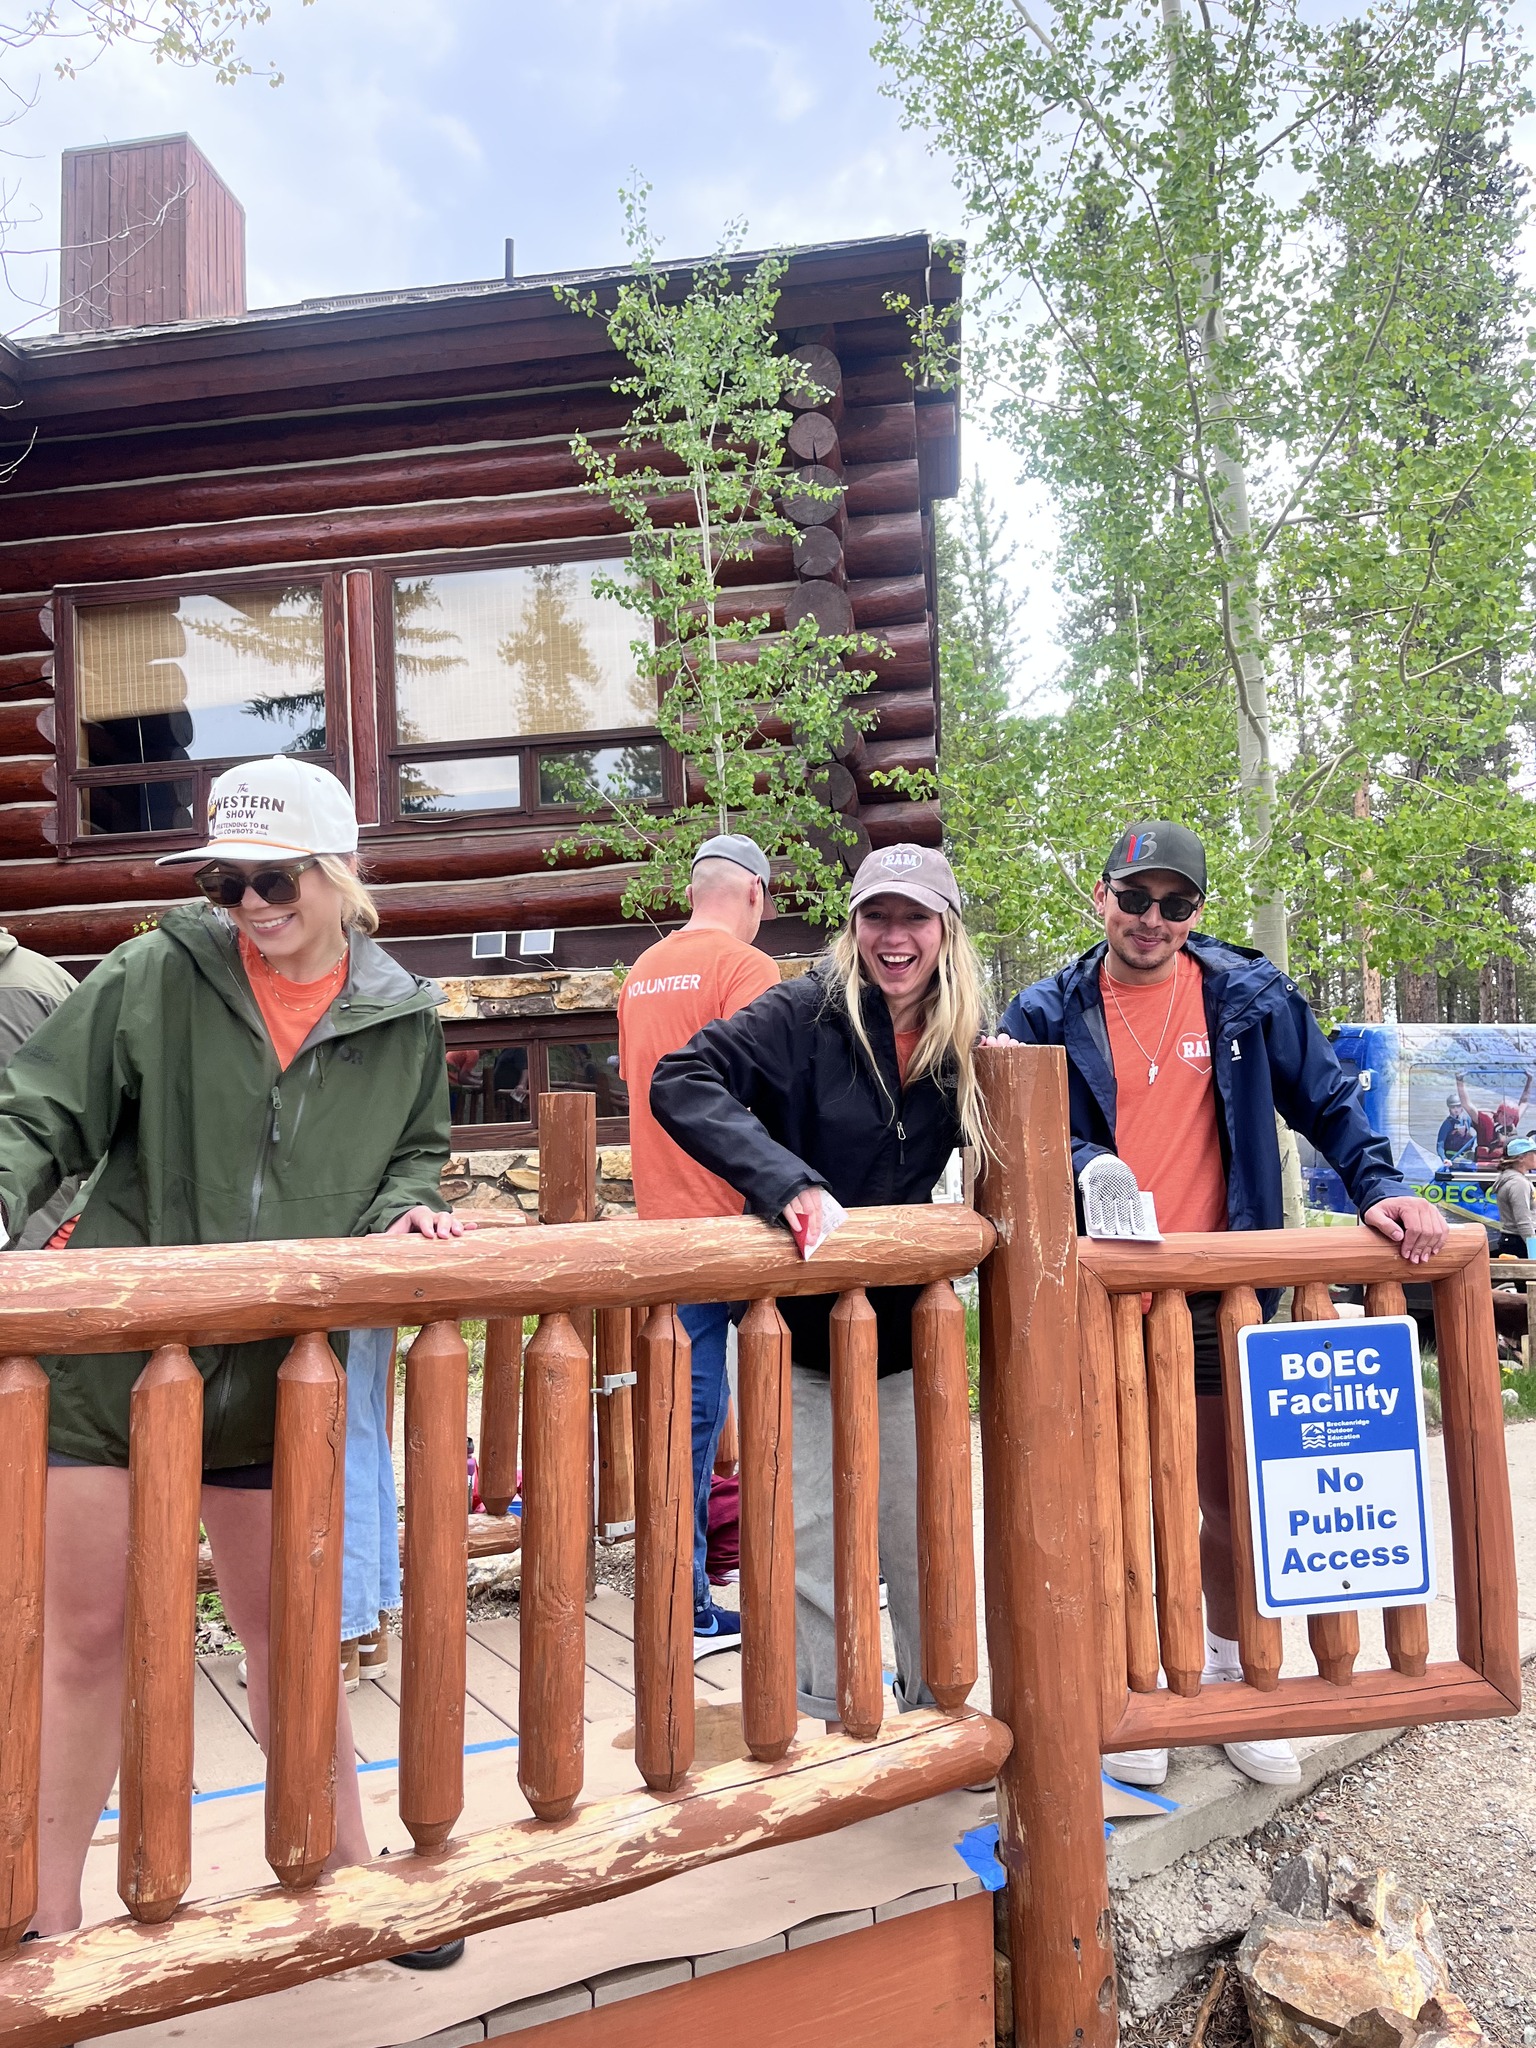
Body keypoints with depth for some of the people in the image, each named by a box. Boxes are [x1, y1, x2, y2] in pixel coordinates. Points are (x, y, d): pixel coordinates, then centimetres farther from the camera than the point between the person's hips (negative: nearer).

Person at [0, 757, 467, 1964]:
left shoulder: (404, 1018, -2)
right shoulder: (157, 977, -8)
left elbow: (414, 1153, 12)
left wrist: (407, 1211, -9)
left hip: (268, 1371, 2)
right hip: (109, 1353, -1)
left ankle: (345, 1870, 35)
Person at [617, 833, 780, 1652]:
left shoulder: (641, 973, 13)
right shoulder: (747, 968, -10)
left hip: (664, 1218, 7)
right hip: (734, 1217, -6)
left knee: (688, 1409, 10)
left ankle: (687, 1608, 15)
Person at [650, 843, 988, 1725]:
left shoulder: (963, 1041, 0)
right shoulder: (807, 1011, -15)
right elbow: (681, 1084, -26)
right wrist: (788, 1181, -36)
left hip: (907, 1329, 4)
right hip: (798, 1325, -3)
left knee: (923, 1531, 16)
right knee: (808, 1537, 6)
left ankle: (936, 1709, 36)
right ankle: (820, 1723, 27)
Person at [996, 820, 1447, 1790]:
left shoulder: (1249, 995, 2)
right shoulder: (1049, 1014, 0)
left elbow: (1326, 1100, 7)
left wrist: (1381, 1185, -8)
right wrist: (1087, 1169, -22)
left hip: (1218, 1297, 1)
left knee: (1233, 1501, 14)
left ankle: (1230, 1683, 37)